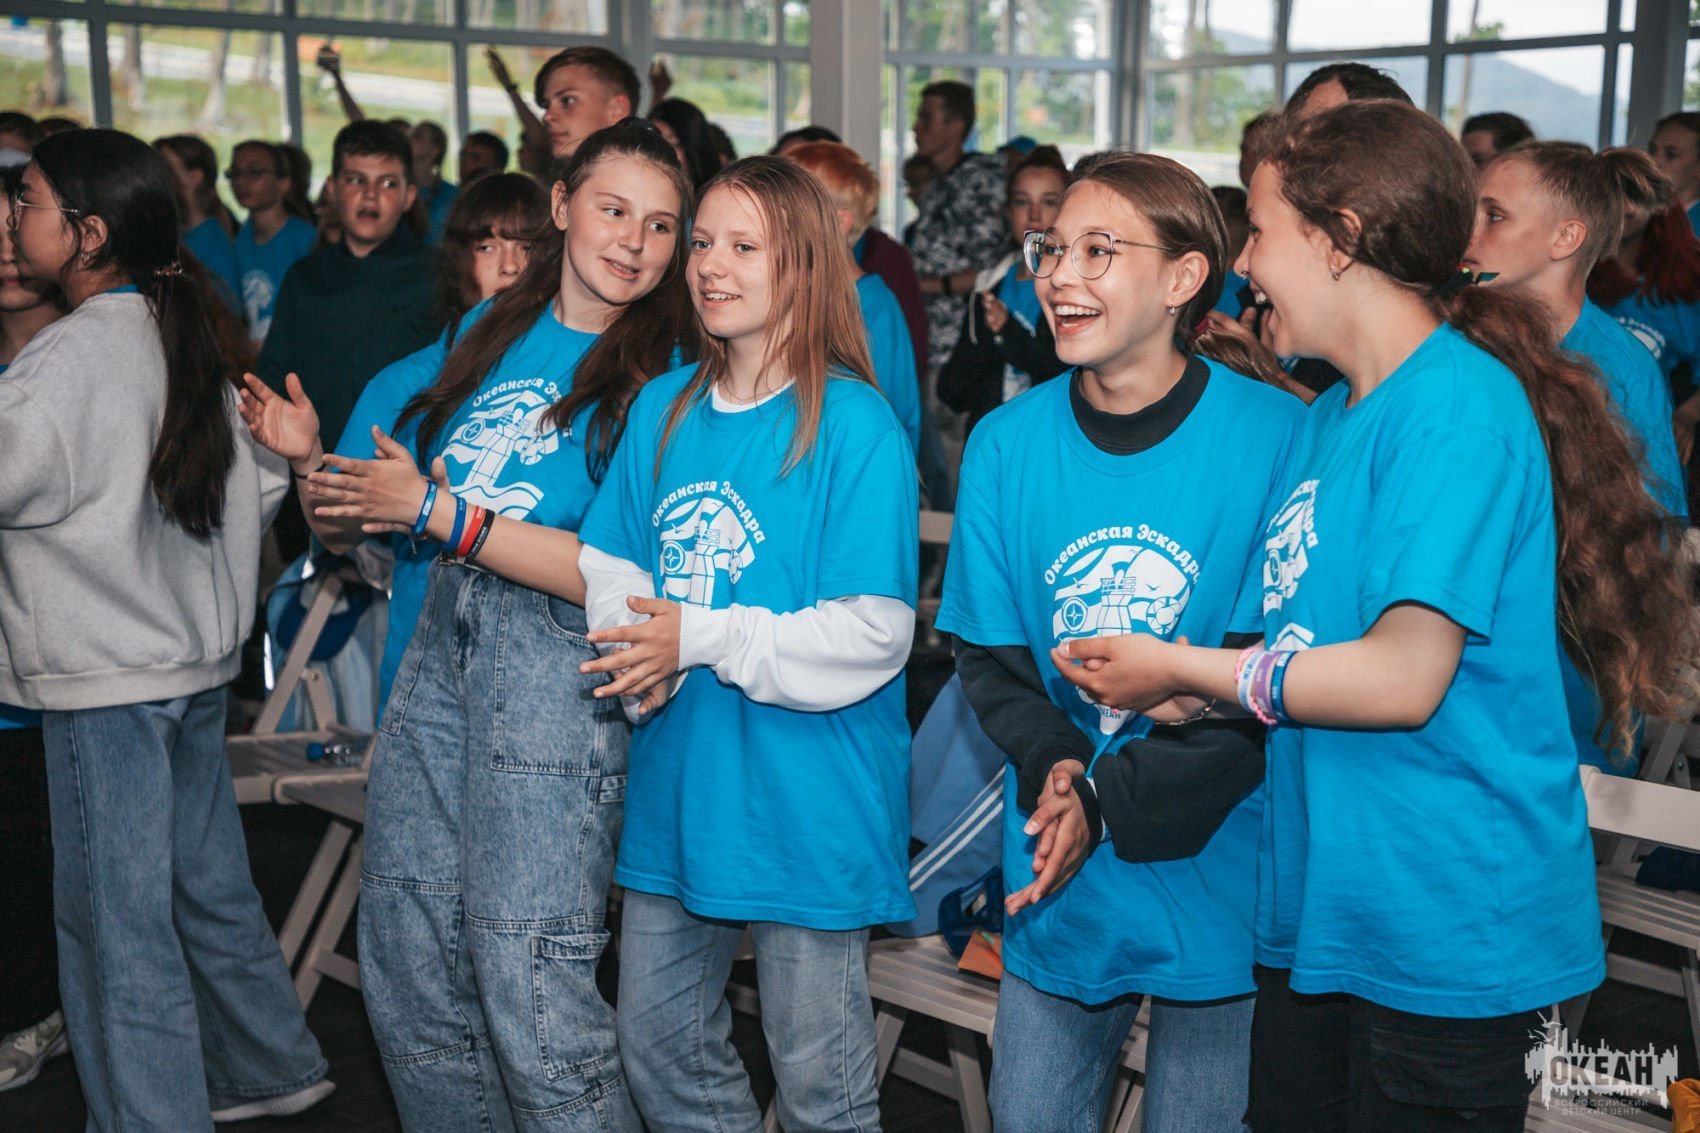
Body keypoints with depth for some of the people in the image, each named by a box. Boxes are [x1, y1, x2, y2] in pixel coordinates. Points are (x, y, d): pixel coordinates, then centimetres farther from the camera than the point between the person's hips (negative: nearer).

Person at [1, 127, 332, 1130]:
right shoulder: (186, 339, 7)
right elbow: (259, 480, 13)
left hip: (105, 677, -9)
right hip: (199, 654, 9)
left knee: (116, 918, 2)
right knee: (209, 885, 20)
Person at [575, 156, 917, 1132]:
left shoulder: (854, 427, -13)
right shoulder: (665, 408, 7)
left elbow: (870, 636, -17)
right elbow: (611, 564, 9)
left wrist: (701, 639, -22)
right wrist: (646, 664, -12)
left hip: (808, 802, -6)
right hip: (676, 786, 6)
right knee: (658, 1044, 20)